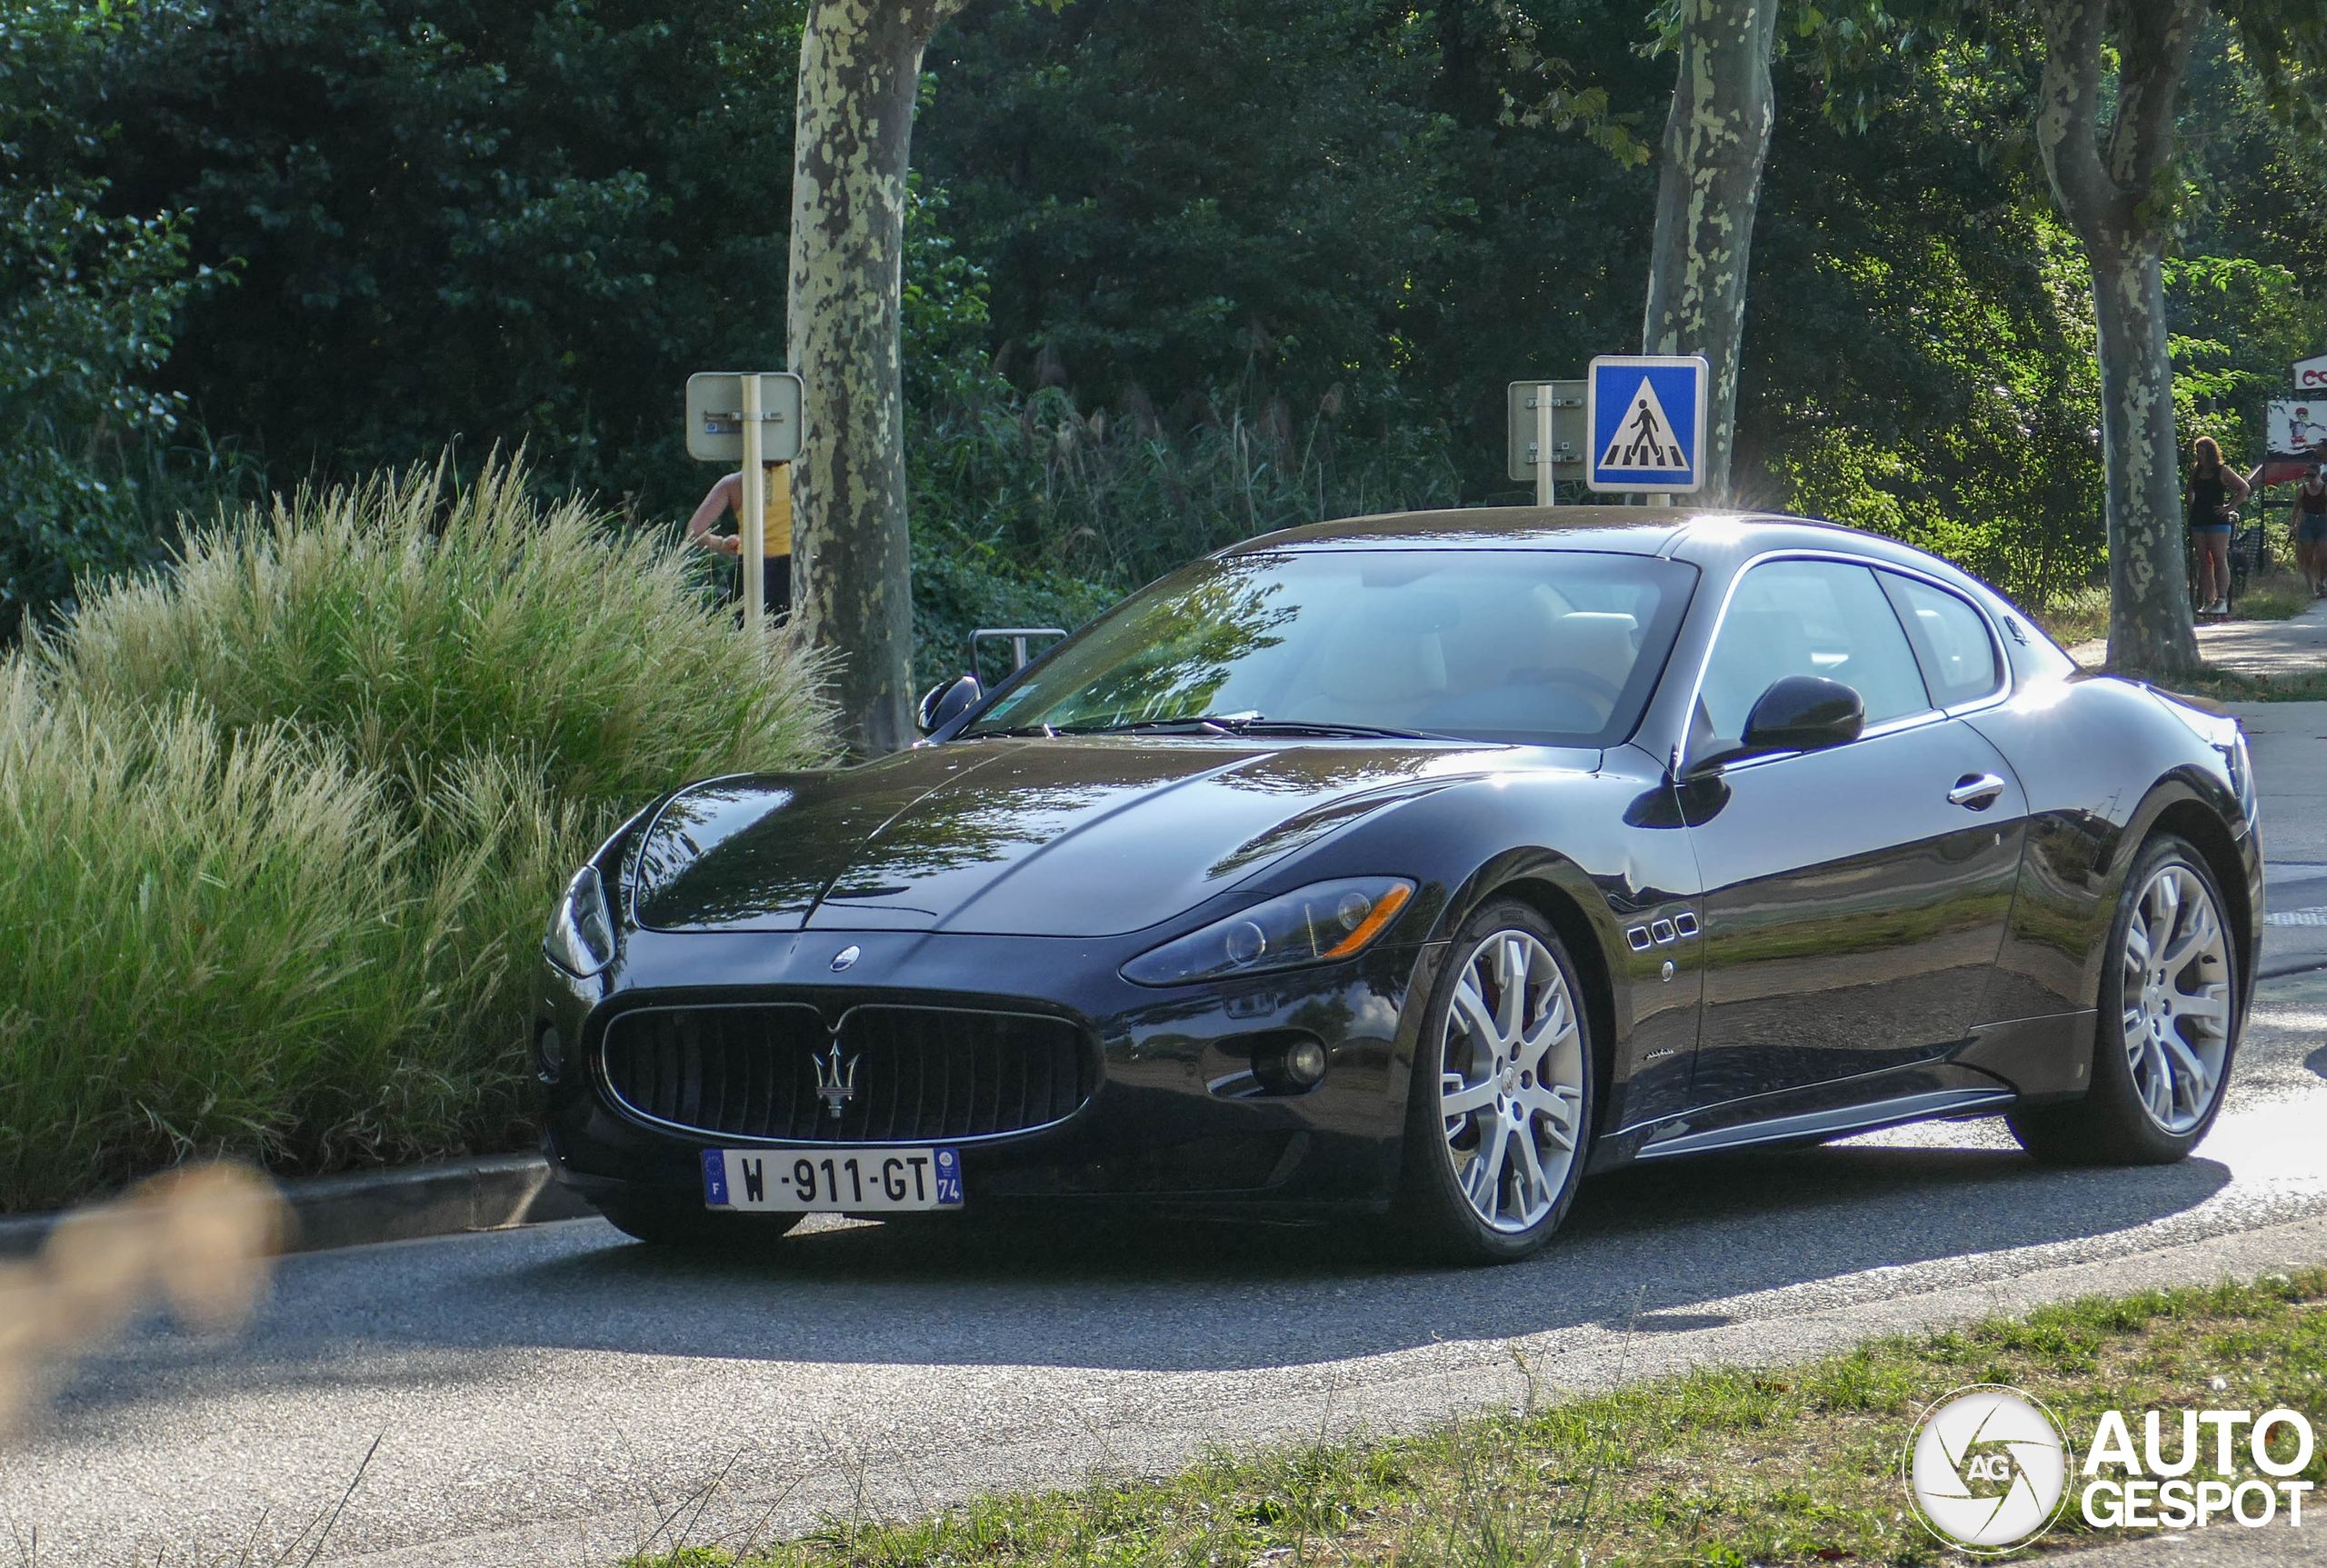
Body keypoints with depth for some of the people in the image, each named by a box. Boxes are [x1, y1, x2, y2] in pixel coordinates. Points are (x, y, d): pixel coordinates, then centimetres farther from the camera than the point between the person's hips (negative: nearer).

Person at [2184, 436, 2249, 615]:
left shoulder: (2222, 471, -3)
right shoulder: (2196, 472, 13)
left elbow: (2244, 488, -1)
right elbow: (2189, 493, 28)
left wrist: (2229, 507, -7)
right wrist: (2191, 509, 13)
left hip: (2217, 520, -6)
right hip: (2199, 522, 6)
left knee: (2220, 561, -7)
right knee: (2204, 562, 4)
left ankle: (2222, 601, -9)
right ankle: (2208, 602, 5)